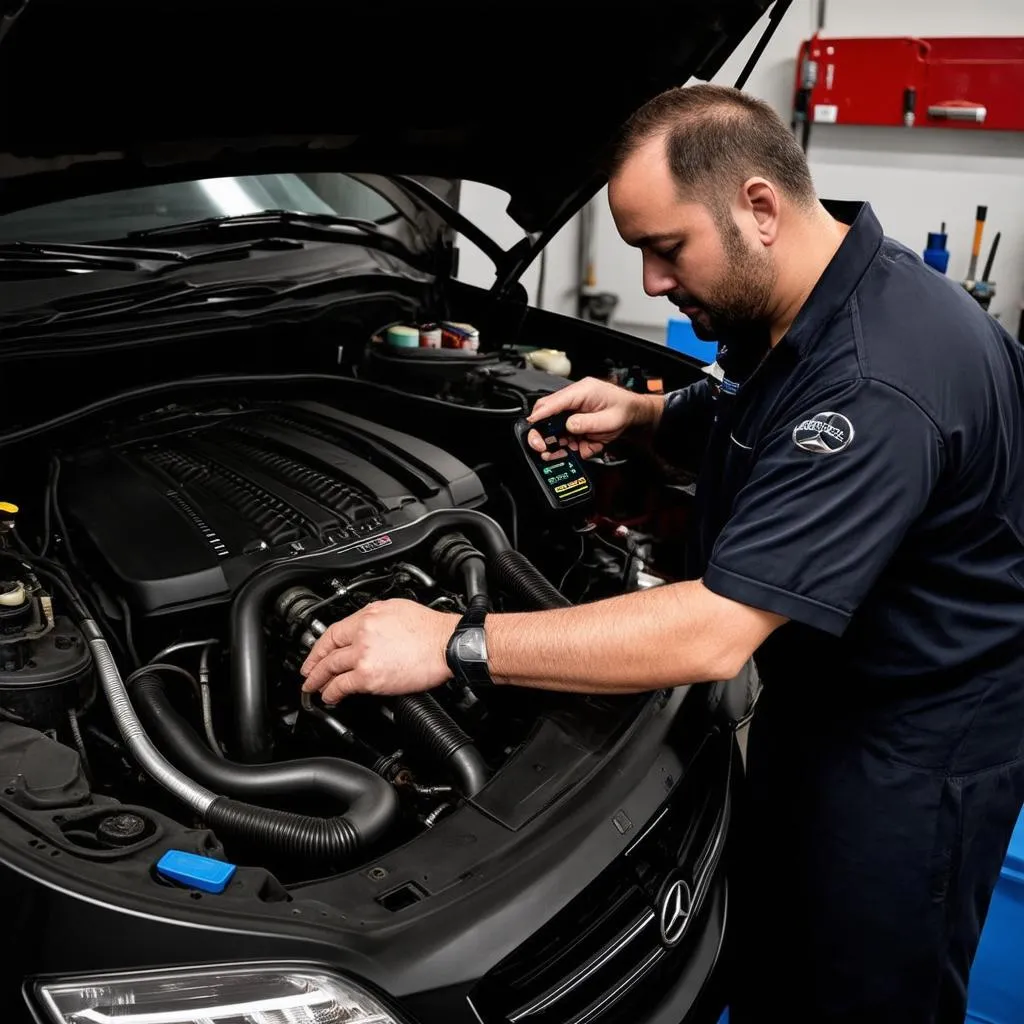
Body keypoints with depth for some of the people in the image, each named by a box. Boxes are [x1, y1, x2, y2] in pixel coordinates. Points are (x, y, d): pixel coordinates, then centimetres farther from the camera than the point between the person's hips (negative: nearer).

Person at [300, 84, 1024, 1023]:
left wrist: (452, 644, -35)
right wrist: (639, 414, -4)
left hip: (918, 734, -8)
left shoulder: (882, 378, -35)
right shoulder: (778, 311, -4)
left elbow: (716, 633, -38)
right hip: (813, 689, 8)